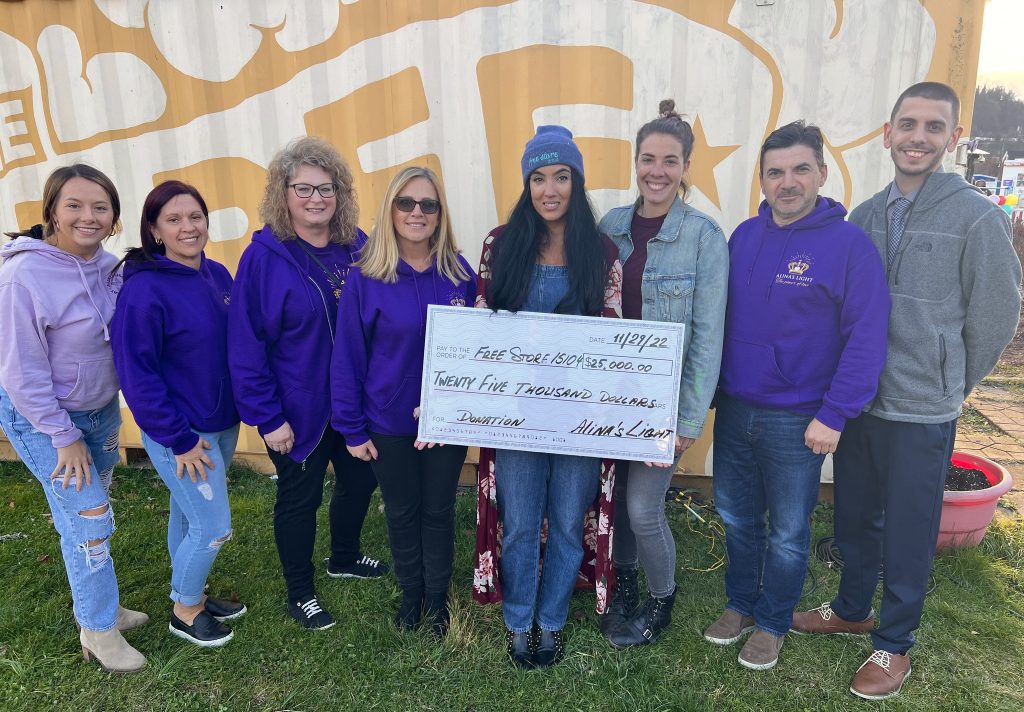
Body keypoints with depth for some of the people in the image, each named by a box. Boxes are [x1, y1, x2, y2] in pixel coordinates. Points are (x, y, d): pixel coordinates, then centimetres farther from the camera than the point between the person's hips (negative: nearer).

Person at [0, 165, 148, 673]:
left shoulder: (109, 266, -6)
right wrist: (64, 437, -15)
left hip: (100, 409, 6)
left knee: (89, 514, 18)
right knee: (88, 519, -3)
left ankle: (99, 605, 36)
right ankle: (98, 631, 16)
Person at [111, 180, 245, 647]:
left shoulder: (218, 276, 1)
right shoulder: (144, 289, -20)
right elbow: (137, 374, -19)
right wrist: (180, 440, -17)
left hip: (224, 423, 6)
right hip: (182, 433, -6)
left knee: (188, 515, 21)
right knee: (213, 527, 1)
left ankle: (191, 595, 39)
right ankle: (184, 611, 26)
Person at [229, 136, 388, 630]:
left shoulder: (357, 247, -3)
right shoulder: (264, 256, -15)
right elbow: (245, 345, -14)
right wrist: (267, 418, -15)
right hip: (298, 408, -5)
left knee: (360, 479, 20)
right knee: (300, 497, 12)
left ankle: (344, 558, 48)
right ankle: (299, 593, 34)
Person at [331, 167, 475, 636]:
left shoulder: (459, 274, -6)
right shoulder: (365, 279, -12)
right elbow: (347, 359, -8)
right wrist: (352, 429, -7)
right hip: (389, 424, -1)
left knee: (439, 510, 16)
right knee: (402, 512, 17)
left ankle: (438, 597, 38)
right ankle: (411, 593, 40)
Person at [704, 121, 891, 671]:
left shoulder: (849, 244, -12)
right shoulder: (744, 236, 4)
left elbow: (867, 338, -14)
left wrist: (834, 415, -17)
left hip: (799, 422, -4)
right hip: (733, 409, 5)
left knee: (787, 533, 12)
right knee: (736, 517, 18)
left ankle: (773, 622, 33)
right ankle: (740, 604, 39)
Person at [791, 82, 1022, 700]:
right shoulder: (867, 215, 4)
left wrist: (948, 386, 4)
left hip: (923, 414, -4)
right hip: (859, 401, 5)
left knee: (908, 535, 9)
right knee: (854, 517, 19)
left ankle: (894, 644, 30)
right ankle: (852, 610, 42)